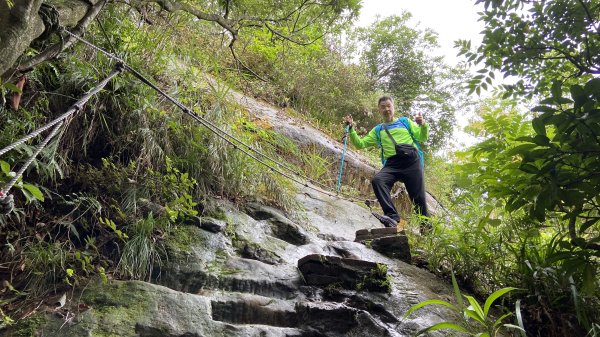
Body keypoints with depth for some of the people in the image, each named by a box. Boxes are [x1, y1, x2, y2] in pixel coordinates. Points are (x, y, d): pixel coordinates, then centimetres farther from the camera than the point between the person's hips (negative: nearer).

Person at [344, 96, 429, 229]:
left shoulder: (405, 121, 22)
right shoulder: (377, 130, 25)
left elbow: (422, 138, 15)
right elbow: (360, 144, 17)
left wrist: (423, 125, -6)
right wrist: (351, 129, 3)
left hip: (411, 160, -1)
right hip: (392, 164, 1)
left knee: (418, 197, -8)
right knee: (377, 180, -30)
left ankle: (426, 225, 6)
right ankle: (392, 216, -36)